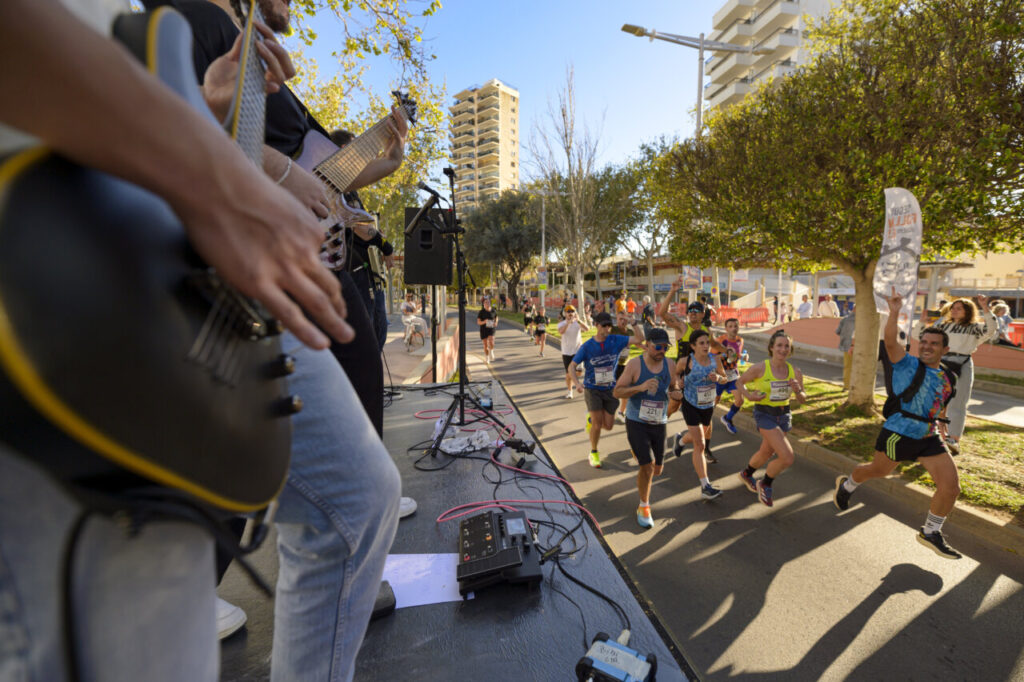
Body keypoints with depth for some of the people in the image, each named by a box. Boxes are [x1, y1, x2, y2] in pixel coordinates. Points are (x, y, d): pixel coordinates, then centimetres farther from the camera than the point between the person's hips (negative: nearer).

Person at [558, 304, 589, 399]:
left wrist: (579, 320, -38)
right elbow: (561, 332, -26)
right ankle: (569, 391, 17)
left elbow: (587, 328, -22)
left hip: (578, 350, 0)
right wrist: (568, 323, -41)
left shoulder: (579, 322, -2)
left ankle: (574, 380, 29)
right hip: (566, 352, 0)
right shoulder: (562, 323, -3)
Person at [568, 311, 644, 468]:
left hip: (610, 390, 3)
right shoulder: (587, 346, -11)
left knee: (608, 426, 6)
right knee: (597, 424, -8)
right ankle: (594, 453, 17)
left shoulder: (616, 340, -6)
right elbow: (571, 367, -9)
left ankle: (591, 418, 39)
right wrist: (577, 383, -25)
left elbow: (639, 339, -11)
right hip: (592, 389, -3)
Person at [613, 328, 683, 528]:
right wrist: (640, 387, -29)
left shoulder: (670, 365, -2)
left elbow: (673, 387, 14)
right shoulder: (635, 364, -14)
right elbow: (617, 391, -14)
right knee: (647, 466, -10)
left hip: (659, 424, 5)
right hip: (636, 423, -4)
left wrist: (676, 393, -11)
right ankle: (644, 507, 15)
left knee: (657, 470, 13)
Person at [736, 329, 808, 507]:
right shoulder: (759, 368, -16)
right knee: (787, 458, -14)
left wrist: (797, 390, -16)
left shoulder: (795, 372, -3)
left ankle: (746, 474, 52)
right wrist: (748, 395, -19)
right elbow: (739, 382, -1)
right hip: (764, 415, -5)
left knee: (766, 453, 22)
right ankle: (765, 485, 15)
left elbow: (803, 400, 5)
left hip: (784, 416, 6)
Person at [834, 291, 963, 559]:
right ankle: (846, 485, 42)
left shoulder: (948, 378, 11)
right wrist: (894, 313, -36)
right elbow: (890, 341, -28)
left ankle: (930, 532, 21)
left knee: (951, 485, 1)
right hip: (898, 434, -6)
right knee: (878, 470, 11)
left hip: (929, 438, 6)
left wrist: (936, 418, 14)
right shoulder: (907, 364, -9)